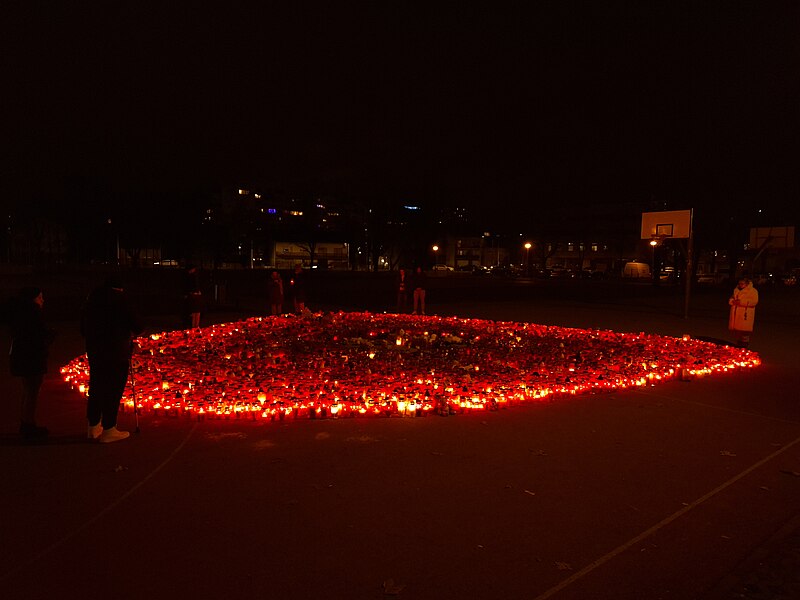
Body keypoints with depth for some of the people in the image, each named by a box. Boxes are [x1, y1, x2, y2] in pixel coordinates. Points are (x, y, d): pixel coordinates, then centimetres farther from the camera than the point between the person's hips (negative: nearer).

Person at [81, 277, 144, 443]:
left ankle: (94, 426, 25)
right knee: (113, 389, 0)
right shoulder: (120, 298, -8)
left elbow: (83, 327, 17)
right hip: (116, 353, -7)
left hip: (94, 351, 7)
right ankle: (108, 430, 4)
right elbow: (136, 326, -11)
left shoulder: (92, 298, 11)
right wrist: (131, 333, 9)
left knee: (96, 387, 16)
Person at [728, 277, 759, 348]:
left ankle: (744, 344, 3)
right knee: (736, 329, 11)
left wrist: (742, 302, -21)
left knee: (744, 330, -6)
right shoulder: (736, 290, 16)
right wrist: (732, 301, -3)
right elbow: (731, 298, 22)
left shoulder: (753, 291, -4)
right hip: (735, 314, 6)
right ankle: (738, 344, 23)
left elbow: (754, 301, -15)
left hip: (745, 315, -6)